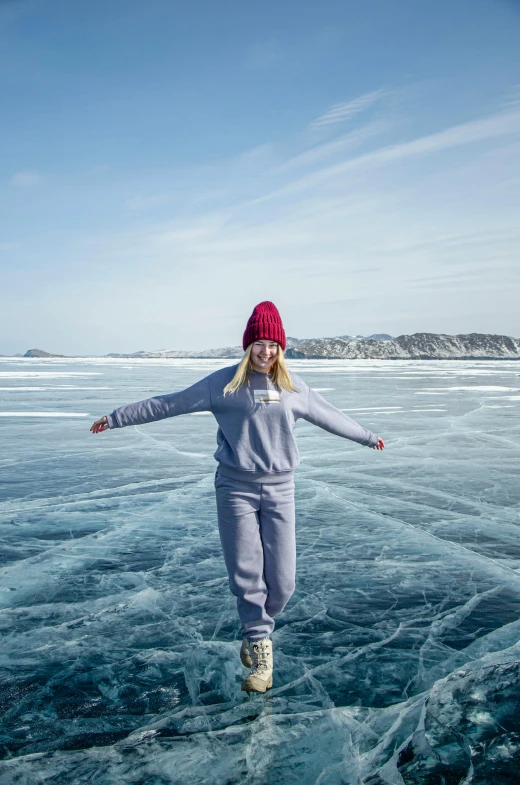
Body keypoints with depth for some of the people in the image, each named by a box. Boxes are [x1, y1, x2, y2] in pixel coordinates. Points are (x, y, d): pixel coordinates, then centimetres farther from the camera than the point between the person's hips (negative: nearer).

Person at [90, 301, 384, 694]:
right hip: (236, 488, -2)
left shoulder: (293, 386, 7)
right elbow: (169, 404, 1)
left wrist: (367, 436, 32)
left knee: (282, 580, 1)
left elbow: (329, 415, 22)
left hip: (280, 488, 3)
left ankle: (256, 633, 29)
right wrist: (117, 418, 2)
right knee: (246, 575, -1)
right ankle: (260, 652, 16)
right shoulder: (224, 382, -2)